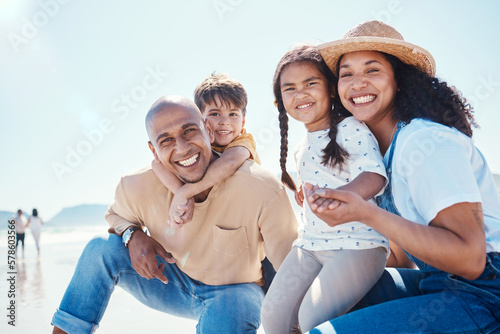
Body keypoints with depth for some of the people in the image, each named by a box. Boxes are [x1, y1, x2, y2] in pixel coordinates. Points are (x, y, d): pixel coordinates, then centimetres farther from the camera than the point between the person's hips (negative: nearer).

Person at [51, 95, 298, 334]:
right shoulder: (137, 188, -18)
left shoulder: (263, 190, -29)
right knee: (102, 248, -14)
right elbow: (115, 215, 6)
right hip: (175, 284, 4)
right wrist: (133, 235, -17)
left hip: (235, 290, -3)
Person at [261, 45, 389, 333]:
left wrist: (336, 197, -45)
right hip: (310, 244, 8)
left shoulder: (350, 129, -10)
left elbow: (374, 176, -28)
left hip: (357, 243, -8)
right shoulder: (302, 148, 16)